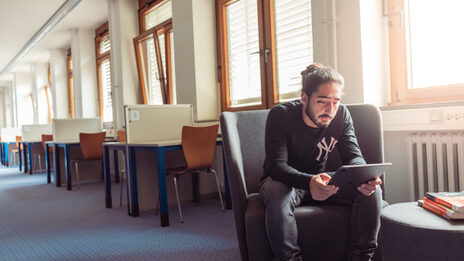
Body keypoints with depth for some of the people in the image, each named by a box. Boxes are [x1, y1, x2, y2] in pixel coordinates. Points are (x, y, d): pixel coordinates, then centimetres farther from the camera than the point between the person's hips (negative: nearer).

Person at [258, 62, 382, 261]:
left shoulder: (341, 115, -7)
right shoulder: (281, 115, -21)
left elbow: (353, 156, -10)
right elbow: (276, 165, -29)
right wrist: (309, 182, -51)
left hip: (321, 180, 4)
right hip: (282, 180, -4)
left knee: (372, 191, -18)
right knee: (278, 196, -39)